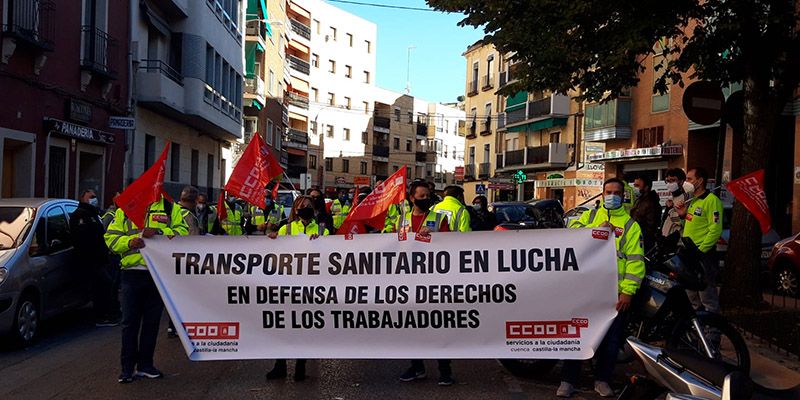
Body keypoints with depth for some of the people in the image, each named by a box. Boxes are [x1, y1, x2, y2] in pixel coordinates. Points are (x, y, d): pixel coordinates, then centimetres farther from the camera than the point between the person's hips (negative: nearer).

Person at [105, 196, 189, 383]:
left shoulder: (171, 208, 9)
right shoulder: (125, 209, 10)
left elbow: (183, 232, -3)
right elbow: (111, 237, 7)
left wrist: (159, 232, -18)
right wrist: (129, 242, -13)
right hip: (132, 273, 0)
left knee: (152, 321, 9)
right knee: (130, 322, 1)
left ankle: (145, 364, 21)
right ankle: (127, 367, 12)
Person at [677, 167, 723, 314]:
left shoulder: (711, 200, -13)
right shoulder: (692, 201, 17)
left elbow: (715, 230, -19)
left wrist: (700, 250, -21)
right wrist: (683, 215, 8)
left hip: (703, 254, -10)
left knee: (707, 297, -7)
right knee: (691, 296, 18)